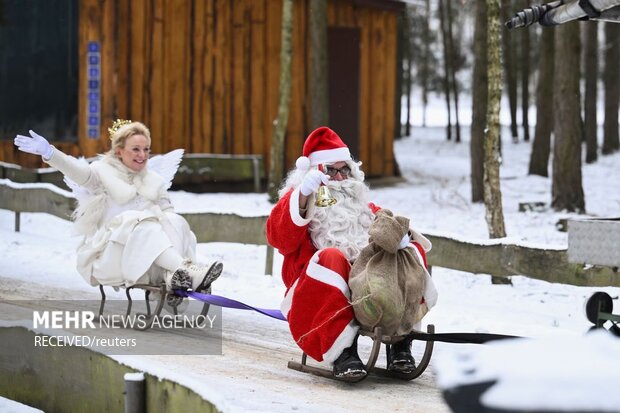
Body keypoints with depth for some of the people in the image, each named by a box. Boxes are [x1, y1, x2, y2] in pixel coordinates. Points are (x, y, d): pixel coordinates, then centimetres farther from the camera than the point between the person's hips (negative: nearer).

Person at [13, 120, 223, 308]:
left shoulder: (154, 180, 21)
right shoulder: (104, 172, 7)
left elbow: (168, 212, 11)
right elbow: (79, 171, -13)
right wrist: (49, 152, -33)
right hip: (111, 249, -4)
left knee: (174, 225, -23)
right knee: (144, 228, -31)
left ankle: (175, 277, -46)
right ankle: (187, 270, -51)